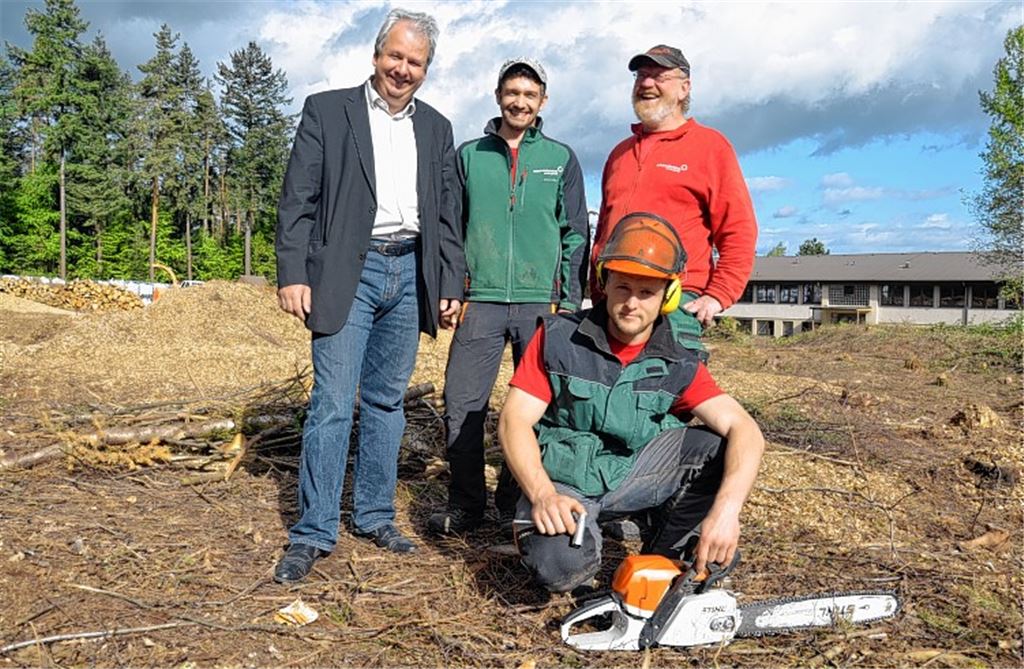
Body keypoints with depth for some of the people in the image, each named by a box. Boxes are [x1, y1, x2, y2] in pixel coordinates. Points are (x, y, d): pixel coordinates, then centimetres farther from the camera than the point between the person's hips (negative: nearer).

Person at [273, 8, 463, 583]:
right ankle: (314, 532, 4)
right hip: (348, 272, -4)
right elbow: (298, 199, -2)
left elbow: (446, 215, 15)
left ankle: (376, 517, 21)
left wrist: (451, 284, 8)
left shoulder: (436, 129, 15)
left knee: (387, 402, 10)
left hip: (410, 272, 4)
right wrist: (292, 273, -10)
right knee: (333, 403, -5)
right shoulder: (327, 110, 3)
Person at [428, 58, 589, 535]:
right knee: (462, 405, -4)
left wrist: (570, 300, 1)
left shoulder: (561, 159, 11)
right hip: (481, 300, 0)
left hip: (542, 300, 0)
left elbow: (575, 234, 9)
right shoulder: (469, 155, 12)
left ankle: (519, 500, 19)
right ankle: (465, 503, 11)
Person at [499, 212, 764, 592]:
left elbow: (745, 431, -16)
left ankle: (665, 555, 1)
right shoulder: (559, 338, -9)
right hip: (561, 483, -2)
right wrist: (543, 495, -28)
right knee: (560, 565, -34)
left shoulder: (678, 367, -5)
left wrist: (726, 510, -35)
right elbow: (515, 420, -11)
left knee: (721, 451, -19)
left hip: (631, 479, 3)